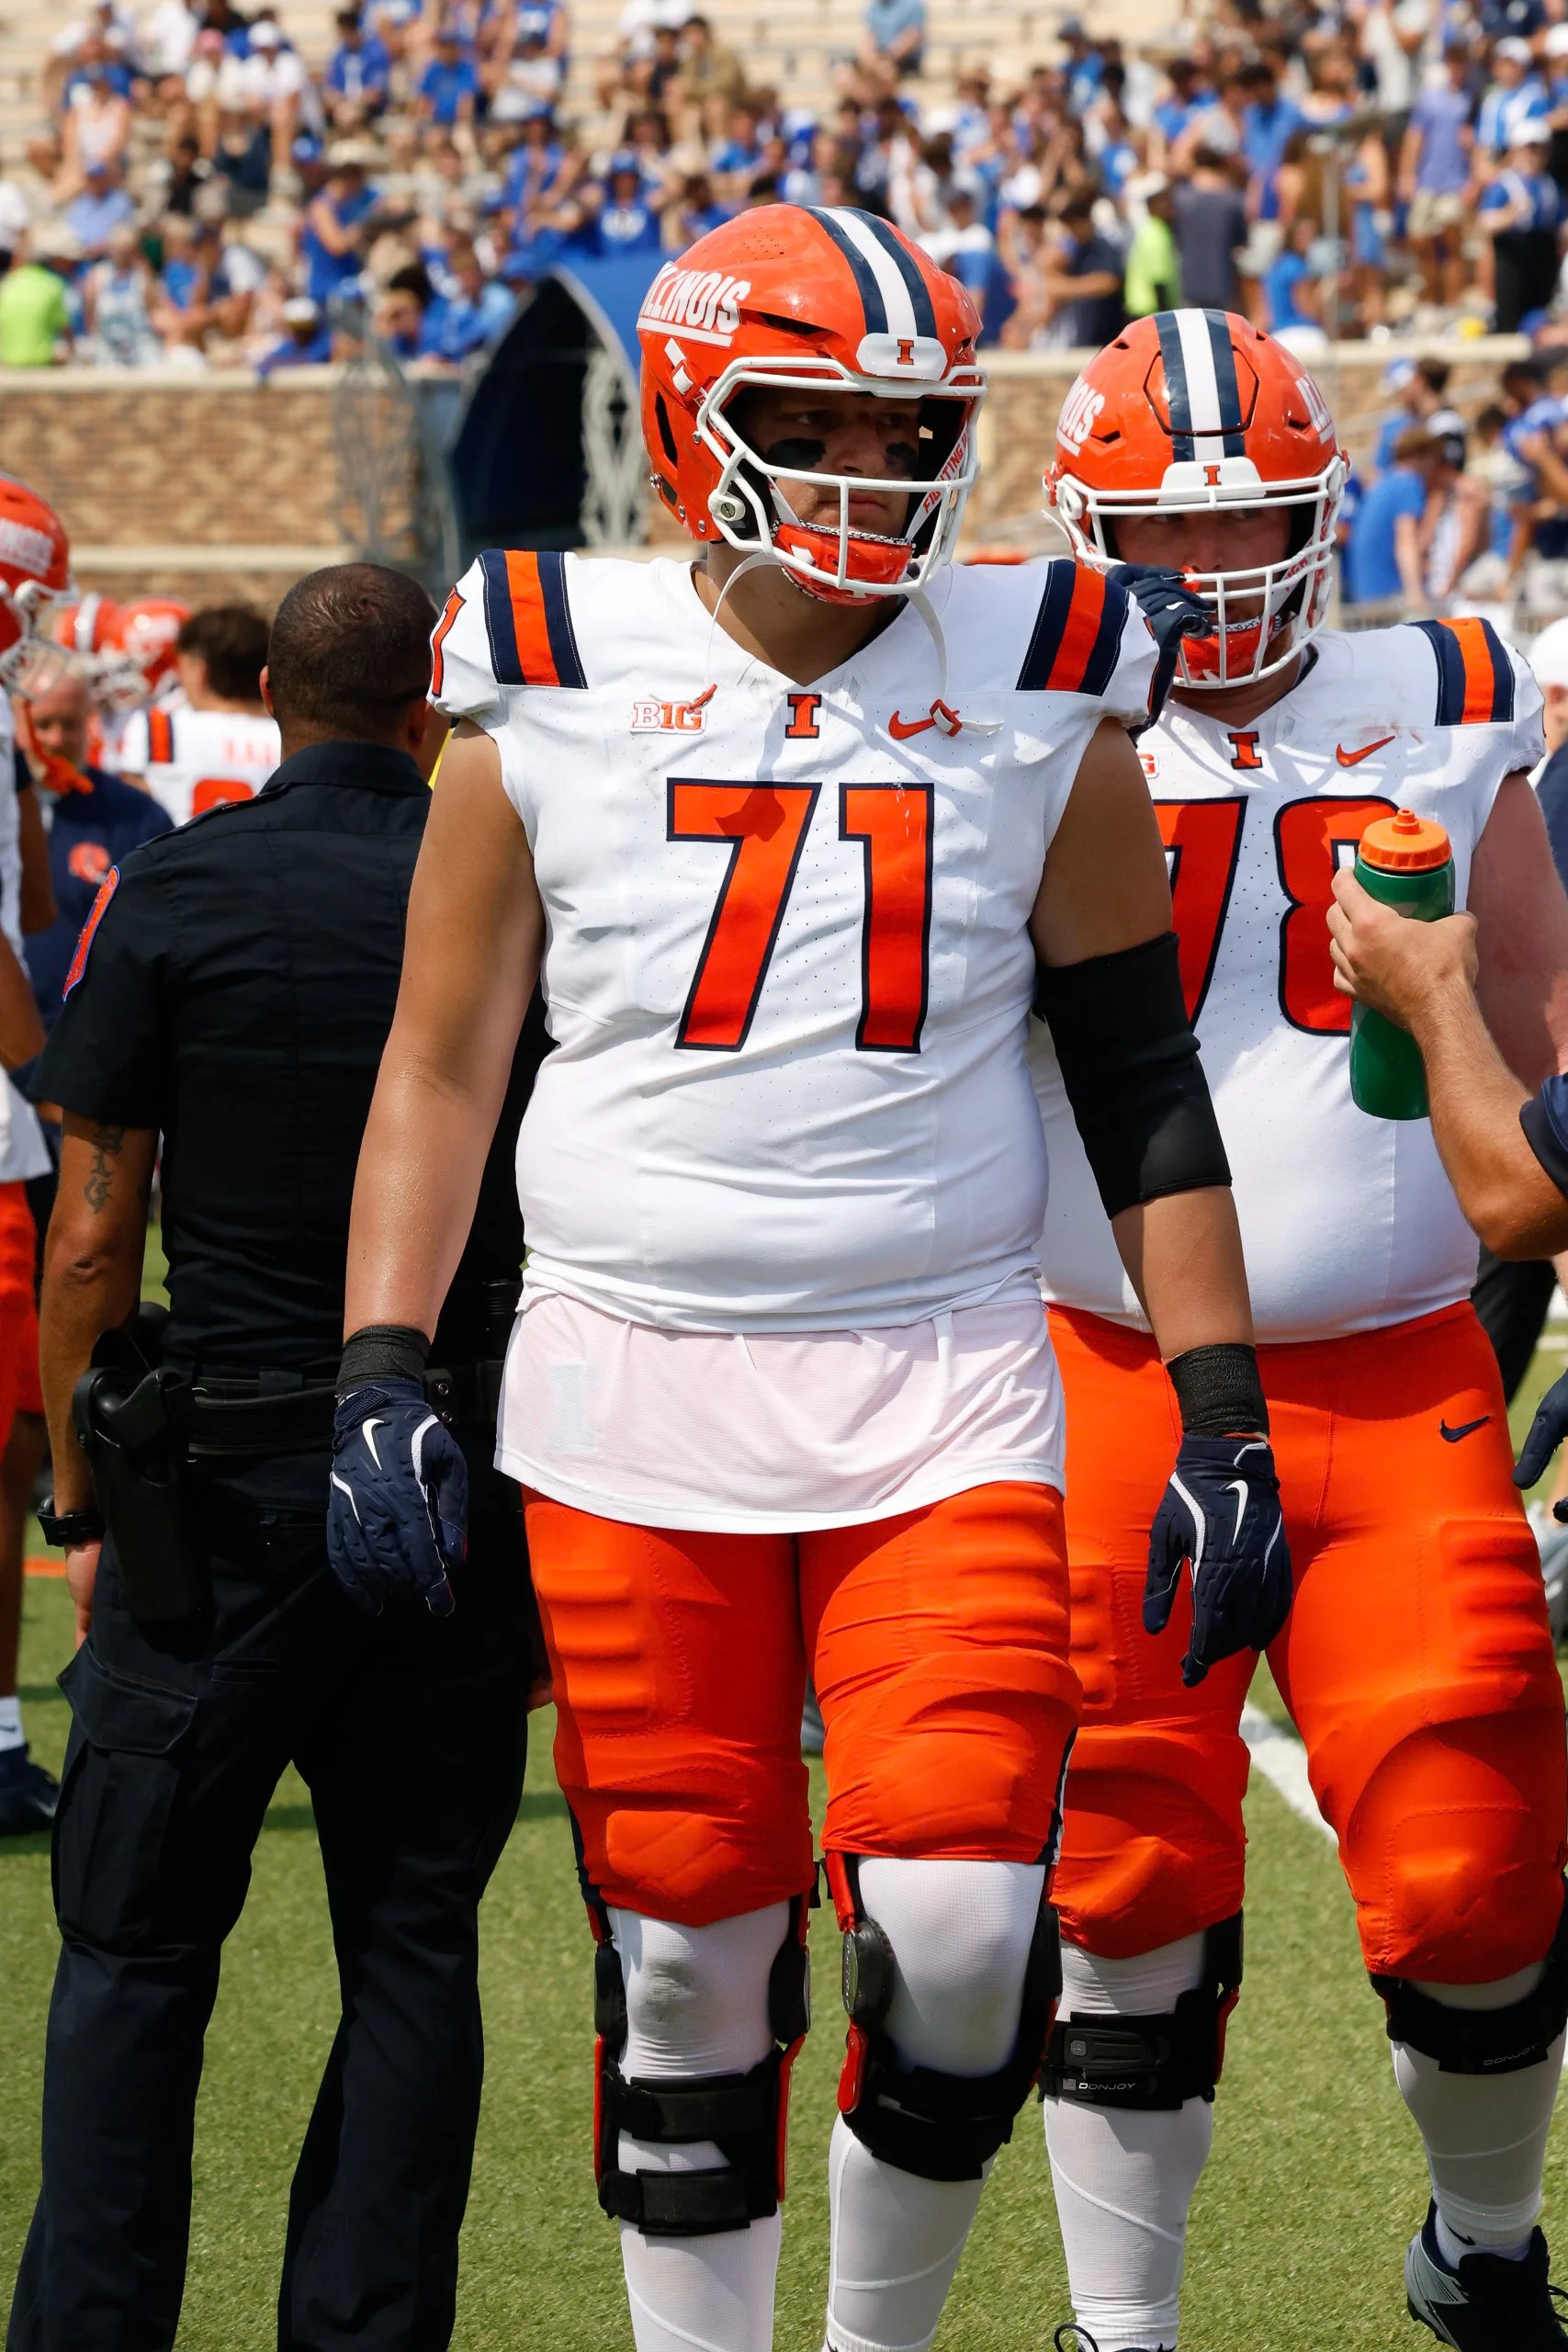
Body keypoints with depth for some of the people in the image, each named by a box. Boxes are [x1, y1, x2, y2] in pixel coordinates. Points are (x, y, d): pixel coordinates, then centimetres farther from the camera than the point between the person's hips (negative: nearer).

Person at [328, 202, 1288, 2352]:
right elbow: (440, 1068, 7)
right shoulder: (552, 697, 2)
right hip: (630, 1389, 0)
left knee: (962, 1937, -10)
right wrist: (380, 1371, -3)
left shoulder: (1038, 702, 4)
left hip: (941, 1389, 0)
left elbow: (1143, 1084, 9)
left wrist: (1222, 1411, 3)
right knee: (683, 1957, 2)